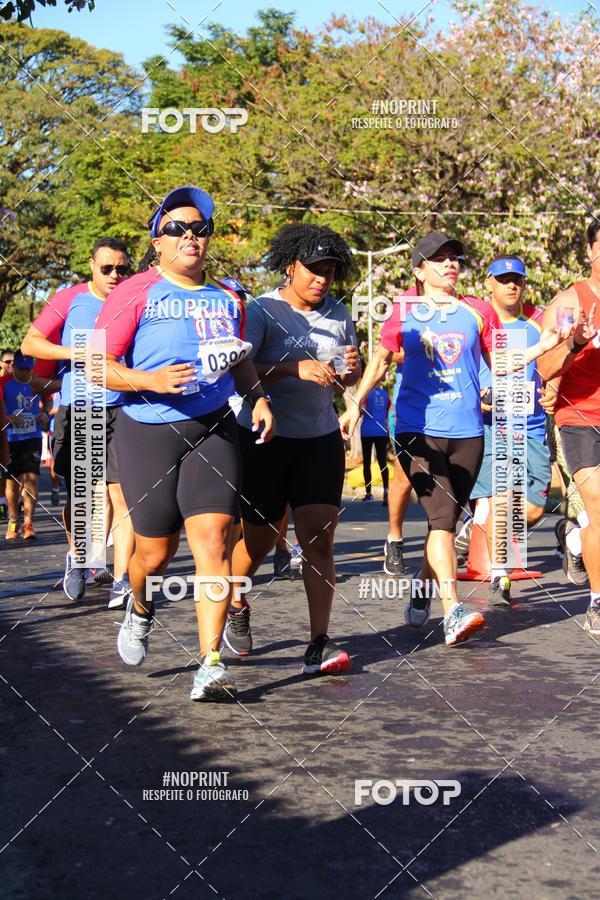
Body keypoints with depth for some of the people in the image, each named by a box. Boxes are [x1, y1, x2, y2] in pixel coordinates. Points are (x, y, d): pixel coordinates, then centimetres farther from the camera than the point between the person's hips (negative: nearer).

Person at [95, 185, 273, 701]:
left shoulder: (226, 299, 11)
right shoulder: (136, 294, -4)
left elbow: (240, 359, 27)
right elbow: (97, 365, -7)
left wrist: (258, 398, 9)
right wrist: (150, 380, -23)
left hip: (214, 429, 3)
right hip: (148, 432, -2)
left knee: (214, 539, -13)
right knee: (156, 550, 6)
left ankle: (211, 665, -10)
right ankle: (140, 609, 43)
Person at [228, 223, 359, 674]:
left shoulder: (338, 313, 7)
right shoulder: (262, 311, -8)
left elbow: (351, 379, 16)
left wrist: (349, 368, -8)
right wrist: (295, 369, -30)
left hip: (320, 437, 3)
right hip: (265, 438, -3)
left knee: (319, 537, -8)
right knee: (258, 540, 8)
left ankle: (320, 643, -8)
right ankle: (233, 601, 39)